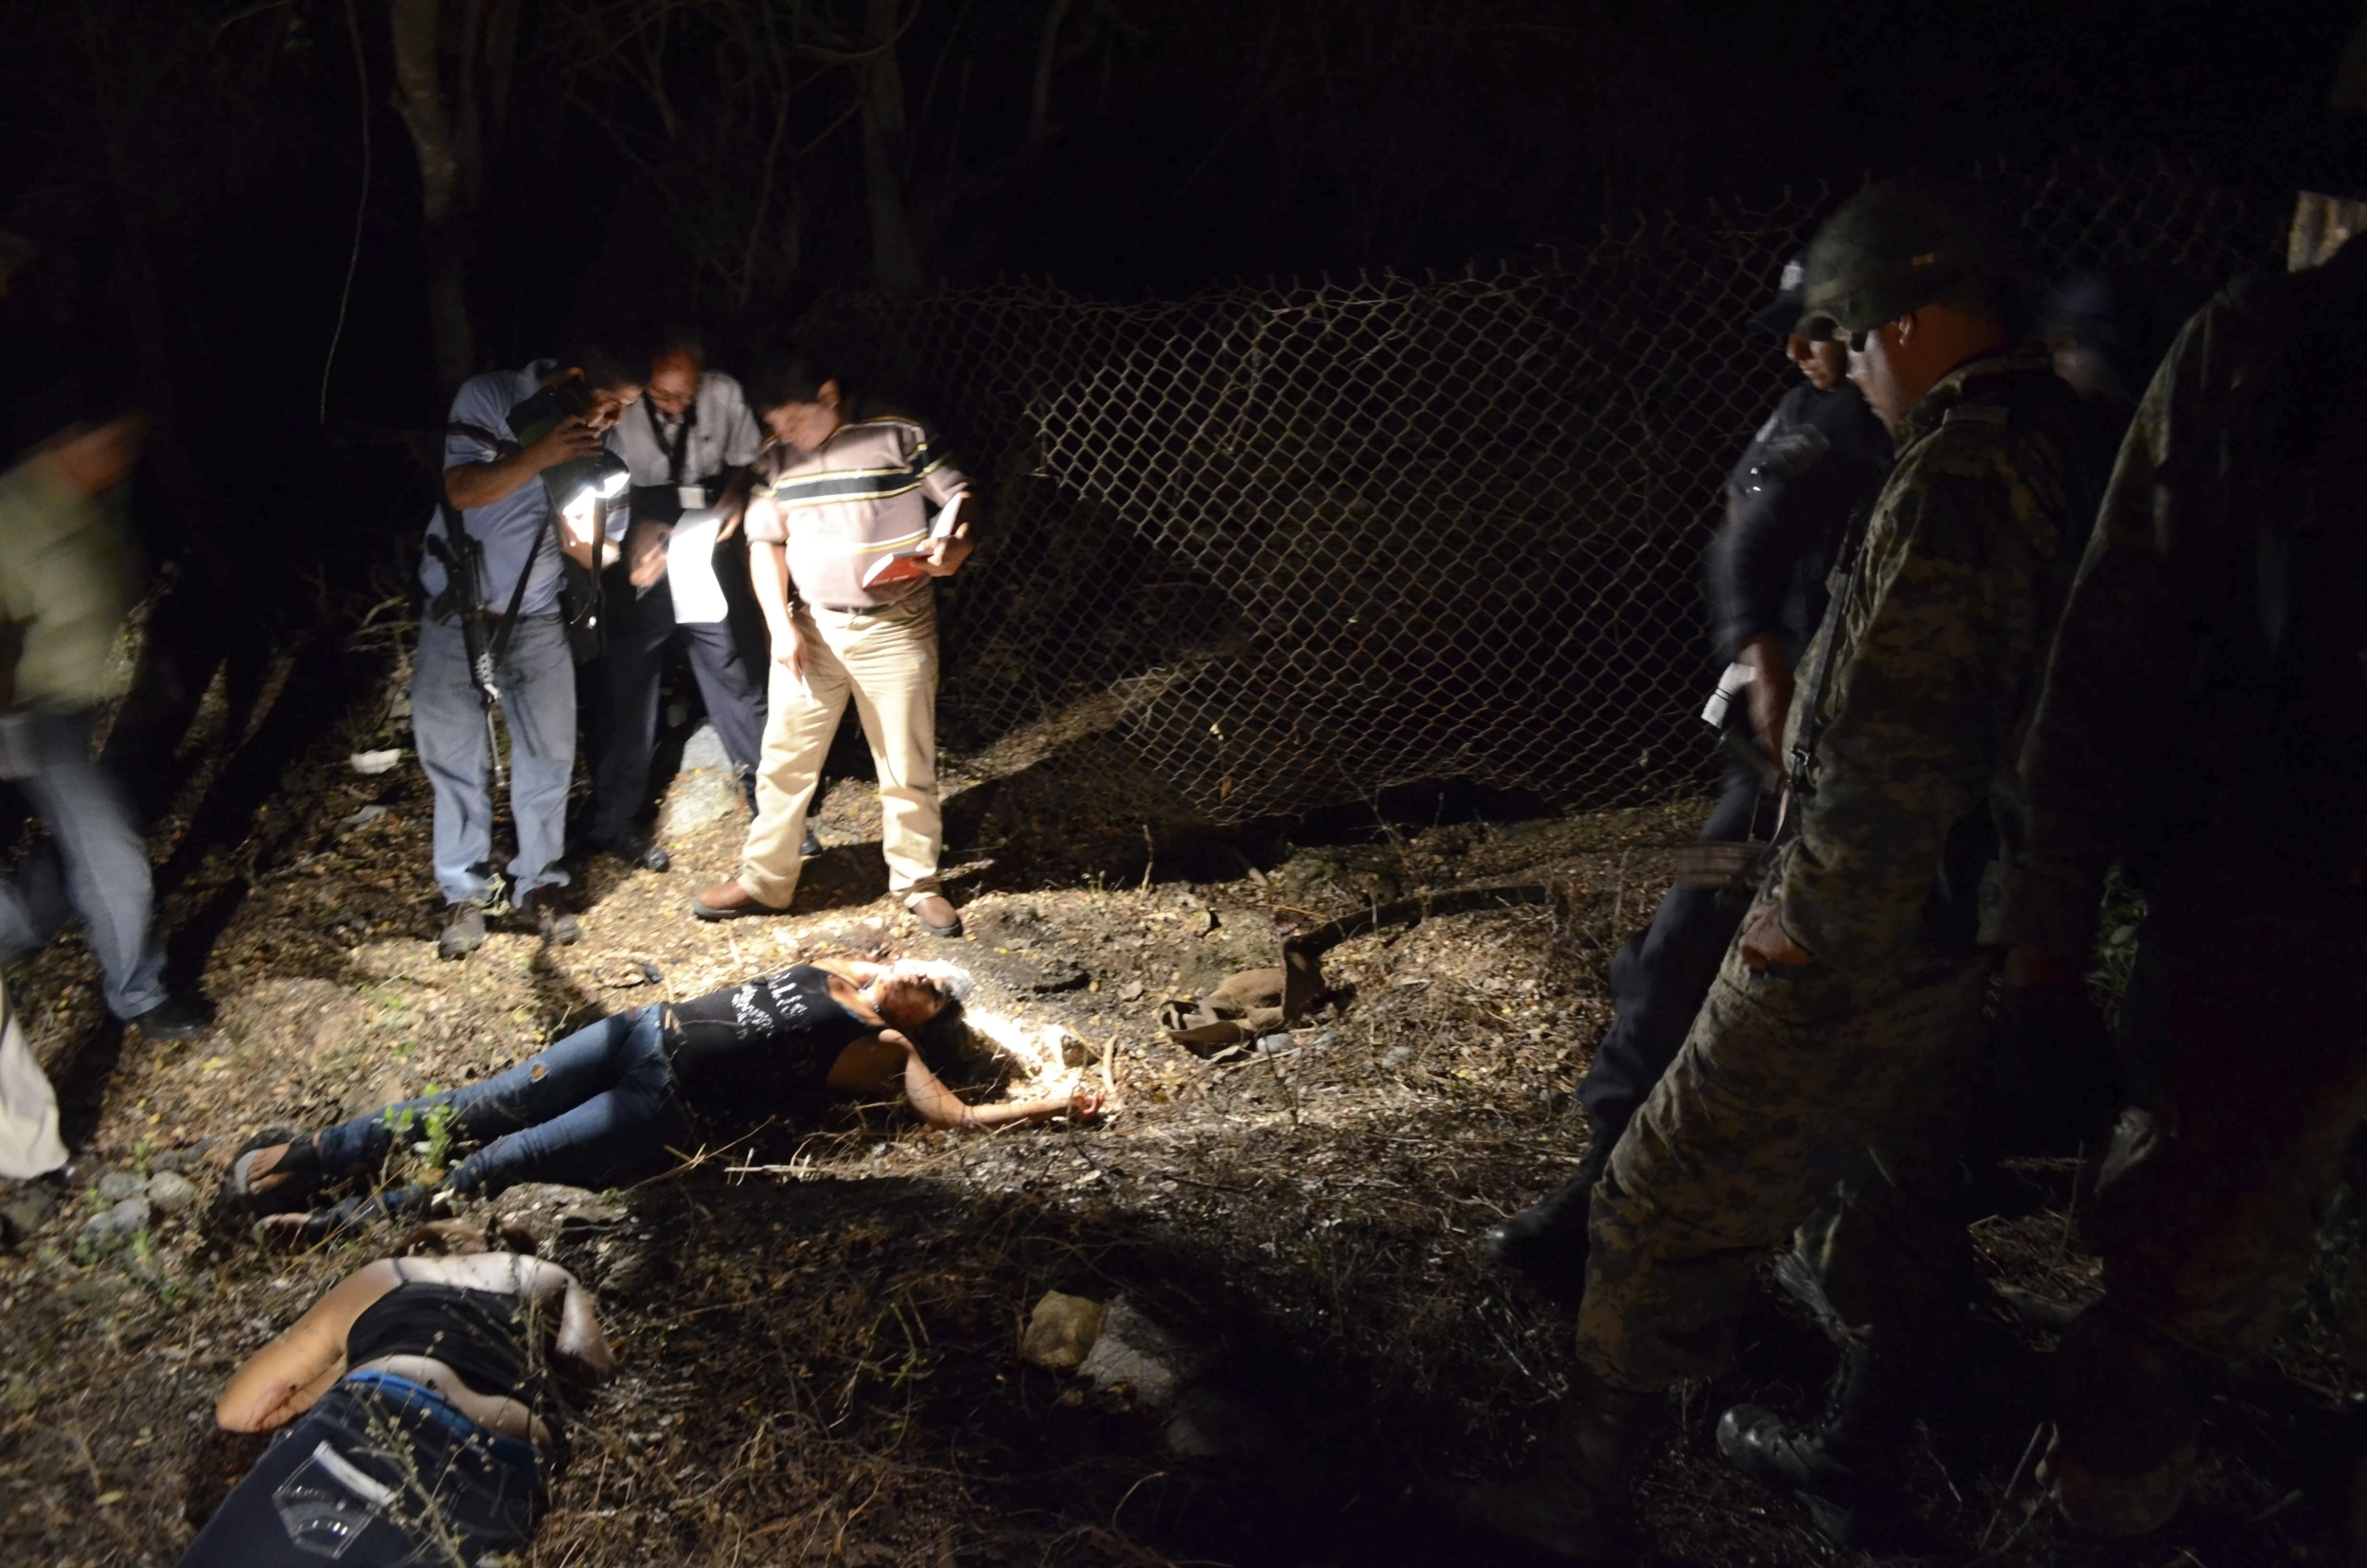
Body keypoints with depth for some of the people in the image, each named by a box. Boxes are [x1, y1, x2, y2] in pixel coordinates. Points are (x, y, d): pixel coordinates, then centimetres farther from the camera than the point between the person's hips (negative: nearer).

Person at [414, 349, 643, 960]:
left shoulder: (601, 436, -5)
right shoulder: (488, 398, -13)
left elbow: (590, 547, -1)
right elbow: (462, 490, -22)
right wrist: (540, 454, -34)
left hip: (537, 618, 2)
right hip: (458, 611, -2)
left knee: (548, 755, 2)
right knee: (455, 754, 3)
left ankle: (539, 883, 17)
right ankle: (465, 892, 14)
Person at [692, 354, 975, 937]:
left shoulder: (901, 437, -7)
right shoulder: (776, 458, 5)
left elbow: (960, 497, -4)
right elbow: (765, 542, 6)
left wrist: (953, 545, -26)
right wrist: (781, 625, -5)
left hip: (896, 629, -3)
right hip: (810, 629, 3)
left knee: (907, 765, 5)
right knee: (784, 758, 8)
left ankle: (918, 883, 20)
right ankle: (764, 880, 21)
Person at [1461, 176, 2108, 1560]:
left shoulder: (1956, 483, -24)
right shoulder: (2076, 452, 4)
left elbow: (1895, 757, -28)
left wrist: (1808, 921, -16)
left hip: (1870, 936, -9)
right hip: (1985, 923, 9)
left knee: (1680, 1200, 1)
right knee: (1904, 1195, 22)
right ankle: (1855, 1457, 40)